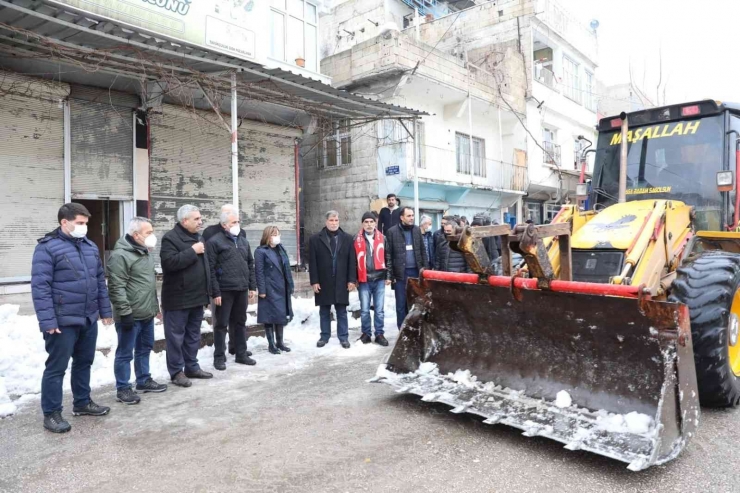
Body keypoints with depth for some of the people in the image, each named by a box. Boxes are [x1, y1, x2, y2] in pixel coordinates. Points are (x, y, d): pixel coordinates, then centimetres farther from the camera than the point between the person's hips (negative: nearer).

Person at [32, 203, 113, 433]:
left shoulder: (90, 246, 10)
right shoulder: (47, 247, -12)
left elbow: (100, 280, 15)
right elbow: (40, 286, -16)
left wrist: (105, 310, 13)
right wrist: (47, 321, -20)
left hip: (89, 319, 7)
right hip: (63, 322, -7)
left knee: (84, 363, 18)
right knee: (56, 367, 4)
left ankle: (82, 403, 33)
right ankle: (51, 413, 17)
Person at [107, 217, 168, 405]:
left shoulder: (145, 252, 13)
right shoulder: (120, 255, -17)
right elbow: (116, 287, -21)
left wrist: (155, 305, 22)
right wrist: (125, 311, -22)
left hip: (147, 313, 9)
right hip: (131, 315, -9)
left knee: (145, 348, 19)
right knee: (125, 353, 3)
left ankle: (144, 380, 33)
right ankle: (123, 389, 13)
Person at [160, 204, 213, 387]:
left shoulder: (198, 237, 14)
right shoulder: (170, 238, -11)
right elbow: (170, 262, -26)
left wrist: (206, 290, 16)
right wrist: (193, 251, -21)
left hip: (197, 296, 8)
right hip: (178, 298, -8)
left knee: (193, 335, 15)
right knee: (176, 336, 2)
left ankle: (191, 367, 26)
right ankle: (176, 371, 12)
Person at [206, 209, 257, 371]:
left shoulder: (243, 240, 13)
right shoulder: (214, 241, -7)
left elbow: (250, 264, 16)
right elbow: (210, 269, -12)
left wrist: (252, 286, 11)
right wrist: (215, 292, -15)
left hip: (242, 289, 6)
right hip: (224, 290, -6)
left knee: (240, 323, 14)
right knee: (221, 324, 4)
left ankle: (241, 354, 25)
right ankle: (219, 357, 15)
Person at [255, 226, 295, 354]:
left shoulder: (281, 249, 13)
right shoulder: (261, 251, -7)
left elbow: (287, 268, 13)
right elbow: (259, 272, -11)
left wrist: (290, 285, 9)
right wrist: (261, 290, -16)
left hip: (282, 289, 6)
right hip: (269, 289, -6)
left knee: (282, 314, 11)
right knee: (270, 315, 1)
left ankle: (280, 342, 22)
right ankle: (271, 344, 10)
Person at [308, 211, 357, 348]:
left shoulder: (347, 238, 5)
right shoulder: (315, 239, 1)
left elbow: (352, 261, 2)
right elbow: (312, 262, -2)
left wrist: (351, 279, -4)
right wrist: (314, 281, -7)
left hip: (341, 282, 1)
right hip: (323, 282, 0)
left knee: (342, 311, 8)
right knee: (324, 312, 10)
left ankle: (343, 337, 16)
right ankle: (324, 336, 22)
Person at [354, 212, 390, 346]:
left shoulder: (382, 238, 6)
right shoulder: (357, 239, 2)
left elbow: (387, 258, 9)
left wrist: (388, 276, 5)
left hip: (379, 279, 1)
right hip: (364, 280, -1)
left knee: (379, 309, 5)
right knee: (364, 310, 4)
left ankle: (379, 334, 14)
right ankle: (366, 334, 16)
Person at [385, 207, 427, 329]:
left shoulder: (417, 230, 8)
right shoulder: (392, 231, -4)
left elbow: (423, 250, 12)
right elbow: (388, 254, -5)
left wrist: (424, 267, 2)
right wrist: (390, 274, -9)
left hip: (415, 271, 3)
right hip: (400, 273, -3)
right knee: (401, 304, 3)